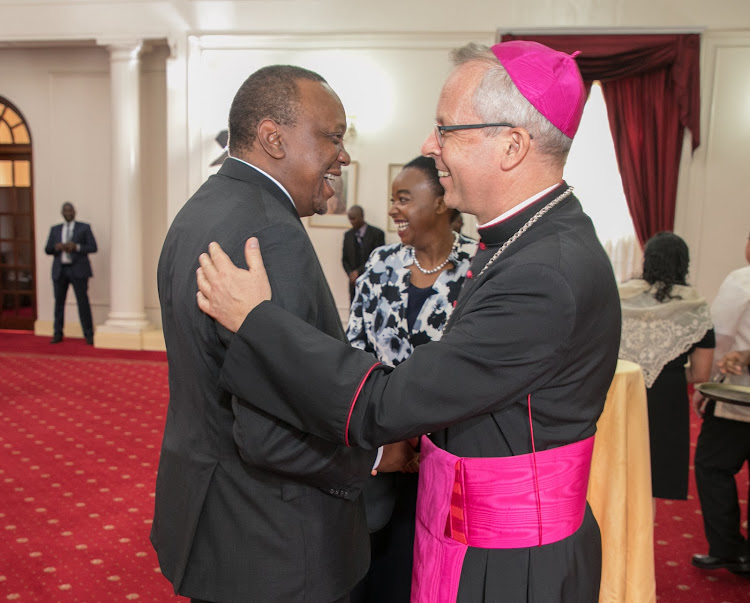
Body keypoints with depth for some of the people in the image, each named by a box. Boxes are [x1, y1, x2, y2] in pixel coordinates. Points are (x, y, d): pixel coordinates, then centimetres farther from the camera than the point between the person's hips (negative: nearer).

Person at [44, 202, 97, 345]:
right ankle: (57, 334, 13)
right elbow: (47, 250, 11)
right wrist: (56, 247, -10)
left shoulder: (84, 227, 8)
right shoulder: (55, 229, 16)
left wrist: (76, 247, -16)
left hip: (78, 270, -3)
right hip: (59, 270, 3)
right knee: (59, 302, 5)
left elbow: (93, 247, -1)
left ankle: (89, 335, -2)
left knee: (83, 302, -6)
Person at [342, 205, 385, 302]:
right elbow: (345, 259, 14)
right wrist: (351, 274, -4)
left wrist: (359, 271, -12)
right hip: (355, 283, 4)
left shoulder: (377, 233, -3)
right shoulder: (348, 235, 12)